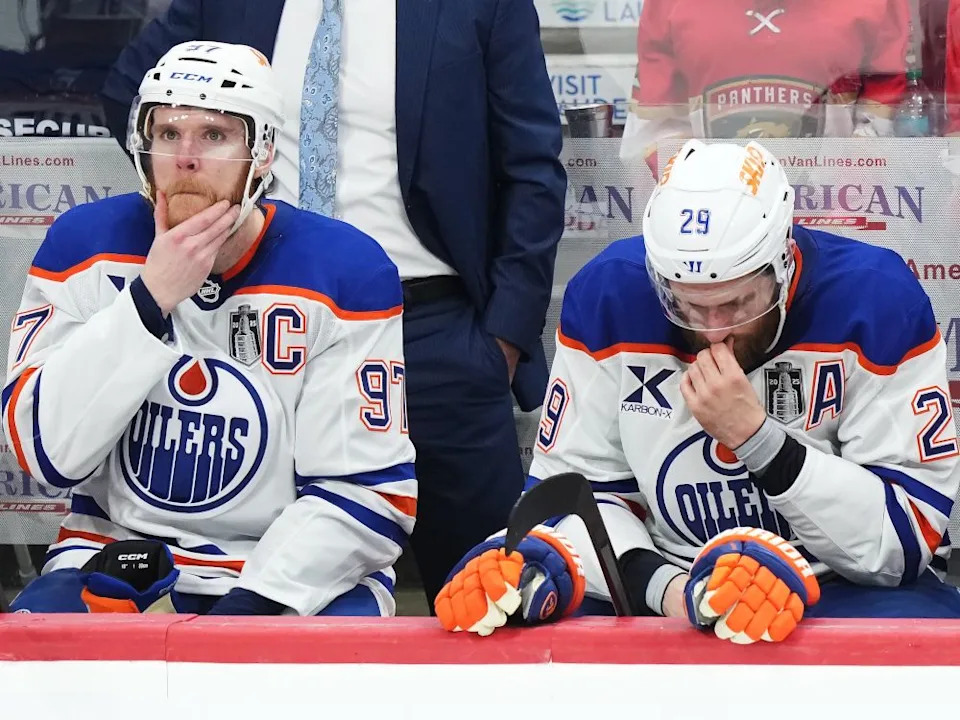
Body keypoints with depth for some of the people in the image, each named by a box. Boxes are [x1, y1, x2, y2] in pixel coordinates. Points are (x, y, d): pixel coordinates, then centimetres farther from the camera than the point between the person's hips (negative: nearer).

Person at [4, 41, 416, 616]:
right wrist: (149, 299, -18)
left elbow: (369, 493, -8)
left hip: (297, 574, -1)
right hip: (116, 566, 1)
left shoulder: (346, 270, -8)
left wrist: (250, 607, -19)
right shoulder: (85, 243, -2)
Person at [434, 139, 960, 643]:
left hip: (845, 590, -3)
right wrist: (658, 584, -20)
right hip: (656, 596, 3)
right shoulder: (607, 296, -5)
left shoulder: (876, 298, -12)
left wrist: (755, 435, -22)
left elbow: (910, 537, -13)